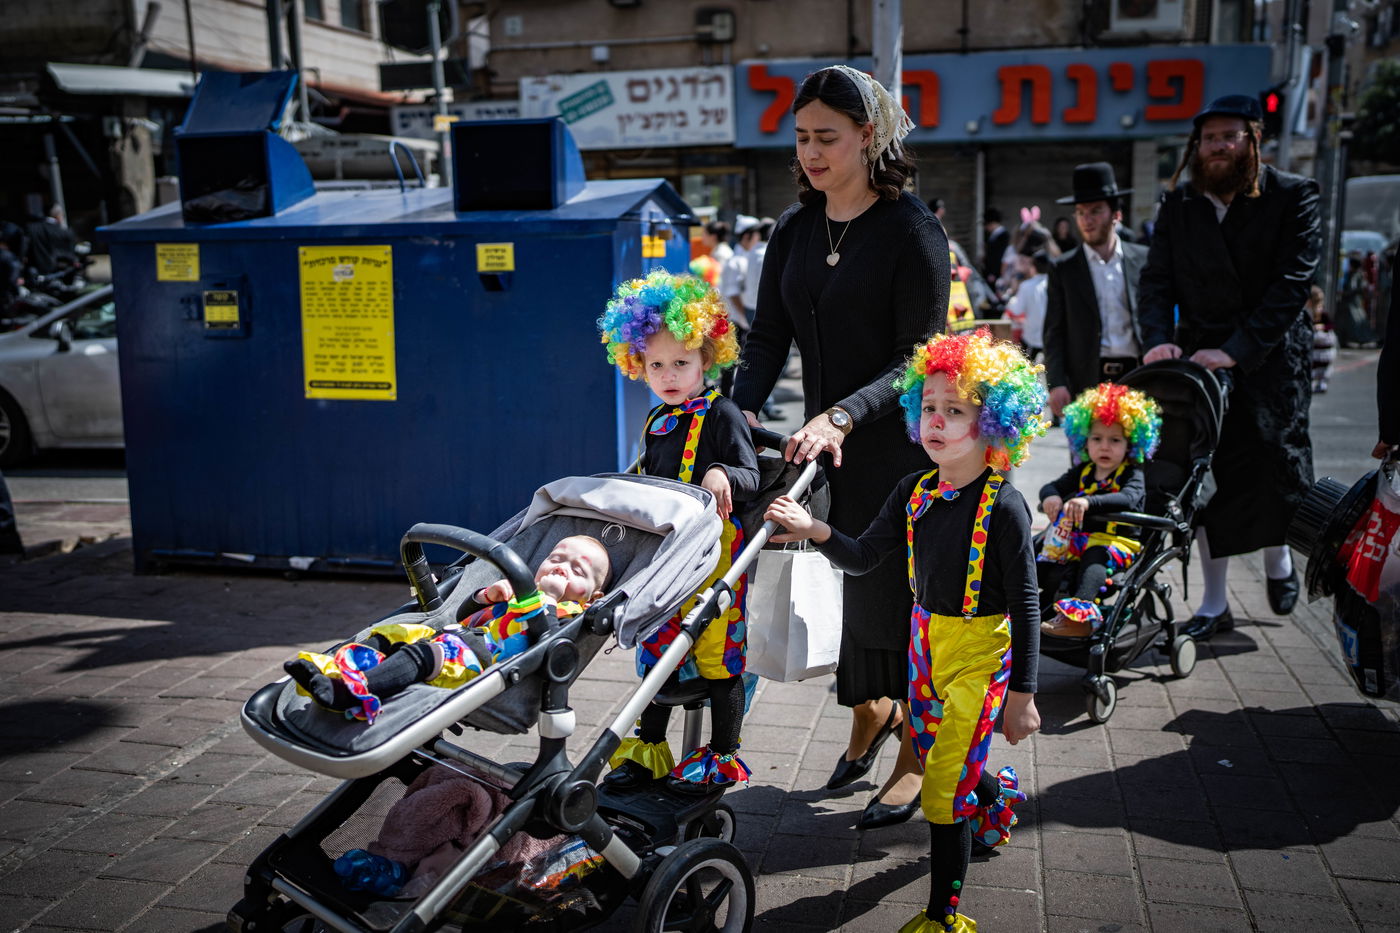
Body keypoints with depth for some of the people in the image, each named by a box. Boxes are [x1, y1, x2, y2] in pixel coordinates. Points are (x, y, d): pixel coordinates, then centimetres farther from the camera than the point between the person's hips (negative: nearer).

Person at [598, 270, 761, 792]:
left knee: (717, 653, 1)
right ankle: (648, 749, 28)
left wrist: (722, 474, -34)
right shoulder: (655, 424, 12)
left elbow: (751, 479, -17)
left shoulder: (722, 416, -9)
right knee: (655, 651, 14)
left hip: (713, 549, -7)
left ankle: (723, 756, 17)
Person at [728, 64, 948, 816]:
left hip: (897, 443, -5)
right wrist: (743, 407, -12)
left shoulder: (912, 231, -11)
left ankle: (914, 753, 23)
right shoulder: (795, 229, 8)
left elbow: (921, 359, -15)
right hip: (822, 439, 6)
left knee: (893, 591, 2)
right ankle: (872, 712, 38)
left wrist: (843, 416, -27)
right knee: (843, 583, 12)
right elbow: (768, 337, 5)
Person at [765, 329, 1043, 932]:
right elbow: (864, 558, -1)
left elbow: (1025, 603, -15)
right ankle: (997, 794, 57)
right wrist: (817, 532, -21)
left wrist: (1022, 694, -13)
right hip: (924, 638, 6)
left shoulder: (1003, 505, -19)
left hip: (981, 653, -6)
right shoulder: (914, 492, -2)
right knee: (933, 756, 24)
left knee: (944, 789, -5)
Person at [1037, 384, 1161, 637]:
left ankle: (1080, 613, -54)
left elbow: (1129, 498, -24)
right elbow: (1050, 486, 9)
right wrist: (1051, 497, -18)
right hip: (1078, 537, 6)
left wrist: (1088, 502, -40)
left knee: (1095, 556, -37)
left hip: (1118, 541, -6)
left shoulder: (1132, 474, -3)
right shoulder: (1082, 472, 15)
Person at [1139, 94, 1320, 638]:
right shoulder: (1178, 205, 7)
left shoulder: (1293, 196, -4)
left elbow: (1292, 283, -12)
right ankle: (1214, 604, 15)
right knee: (1207, 474, 4)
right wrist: (1159, 339, -15)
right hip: (1200, 357, 2)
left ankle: (1277, 556, 34)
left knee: (1279, 463, -1)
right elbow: (1156, 281, 4)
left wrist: (1236, 349, -21)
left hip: (1270, 358, -2)